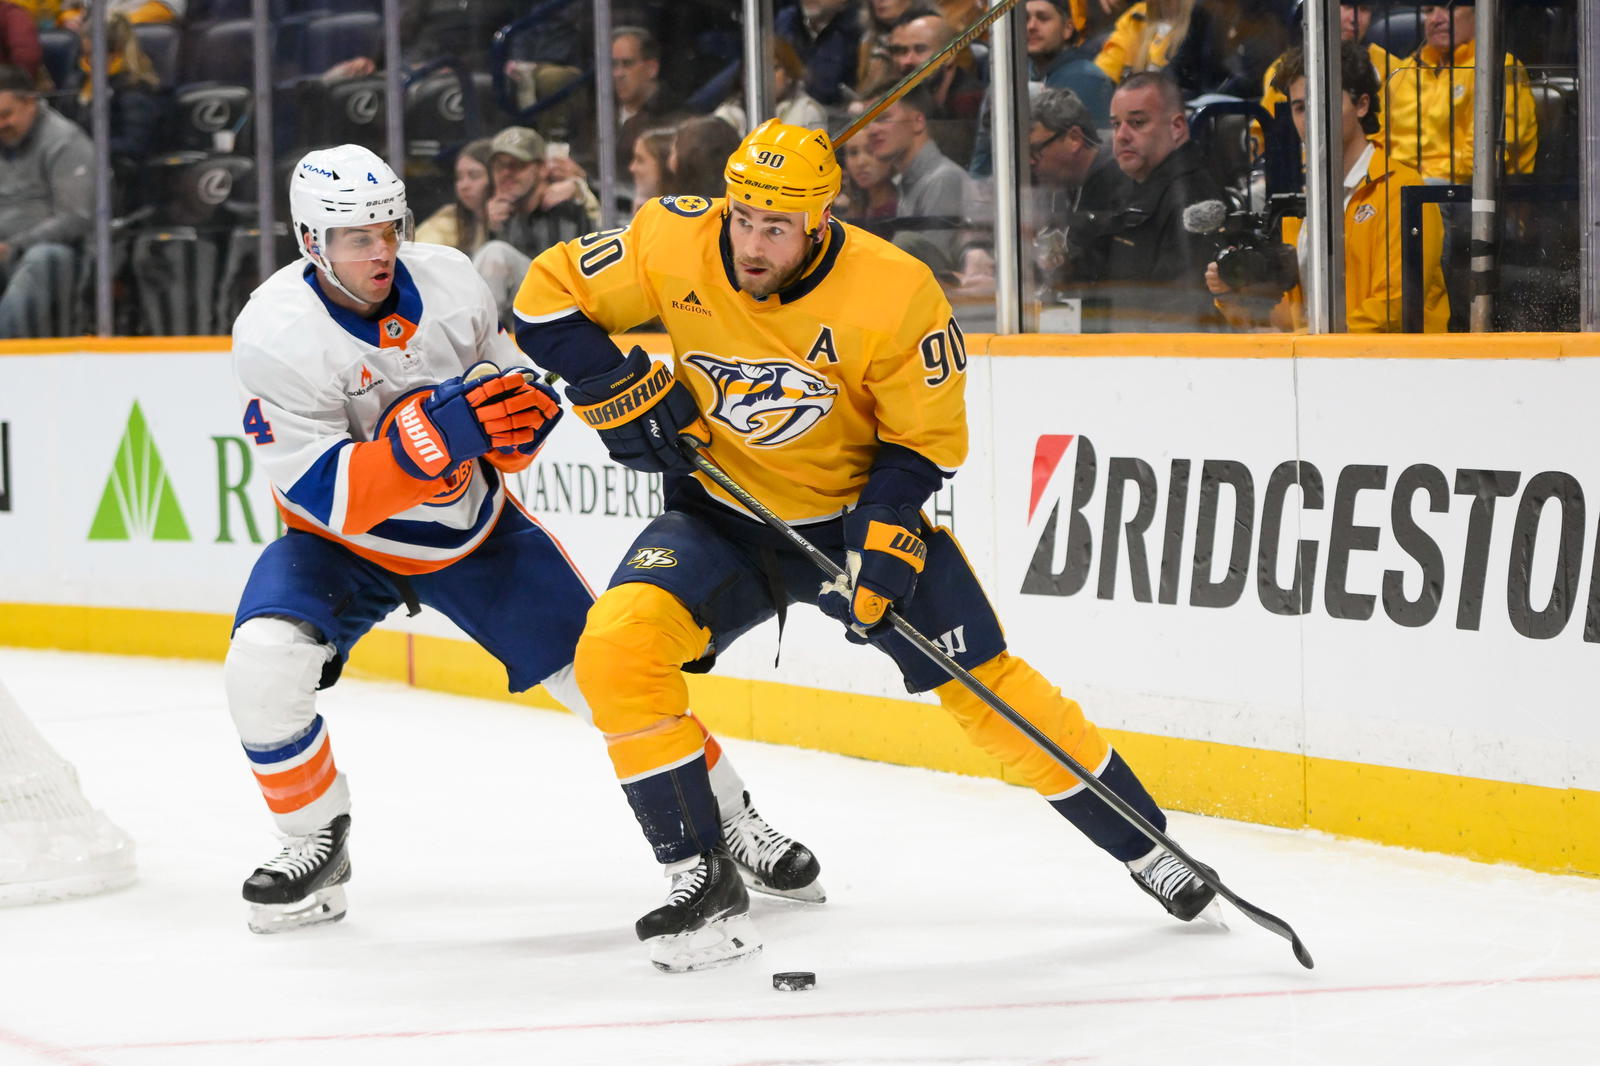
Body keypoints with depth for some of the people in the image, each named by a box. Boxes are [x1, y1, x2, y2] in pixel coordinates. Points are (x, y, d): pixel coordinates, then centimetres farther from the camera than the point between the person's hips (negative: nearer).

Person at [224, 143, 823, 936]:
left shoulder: (450, 282, -15)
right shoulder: (276, 334, -26)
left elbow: (510, 423, 0)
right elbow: (332, 496, -30)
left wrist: (523, 412, -25)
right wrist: (435, 431, -43)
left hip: (474, 529, 2)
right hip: (342, 540, -2)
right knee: (263, 664, -27)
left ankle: (729, 819, 18)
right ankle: (316, 841, -3)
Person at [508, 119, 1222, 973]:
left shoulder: (895, 295, -23)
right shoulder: (675, 246, -19)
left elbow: (926, 439, -10)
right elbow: (549, 300, -6)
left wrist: (886, 534, -24)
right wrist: (620, 392, -18)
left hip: (859, 509, -1)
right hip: (723, 512, 1)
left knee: (987, 686, -3)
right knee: (616, 645, -24)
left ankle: (1144, 845, 18)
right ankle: (702, 880, -15)